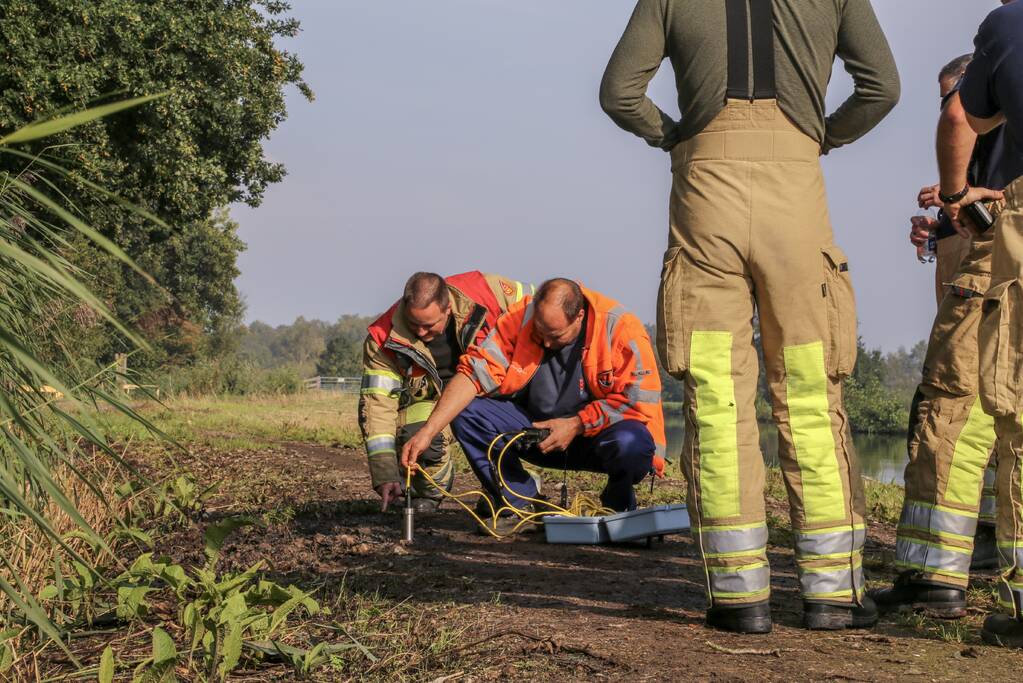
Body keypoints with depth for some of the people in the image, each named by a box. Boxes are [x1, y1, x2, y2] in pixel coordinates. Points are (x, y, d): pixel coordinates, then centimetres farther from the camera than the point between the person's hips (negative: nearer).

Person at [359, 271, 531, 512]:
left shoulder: (485, 292, -26)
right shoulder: (385, 339, -25)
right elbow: (377, 402, -25)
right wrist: (384, 474, -32)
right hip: (428, 398, -1)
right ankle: (429, 493, 3)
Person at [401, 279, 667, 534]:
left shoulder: (620, 328, -19)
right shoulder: (520, 318, -12)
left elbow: (639, 399, -19)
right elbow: (475, 373, -17)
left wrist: (575, 425, -22)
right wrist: (427, 432, -24)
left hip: (601, 431, -3)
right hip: (536, 427, 3)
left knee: (632, 444, -38)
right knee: (467, 413, -17)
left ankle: (617, 506, -1)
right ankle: (520, 506, -3)